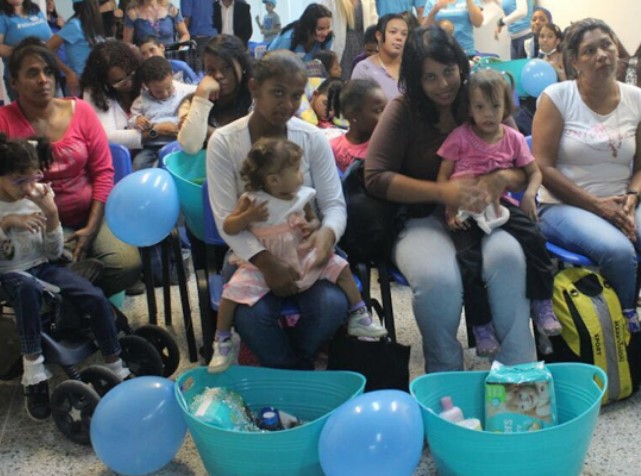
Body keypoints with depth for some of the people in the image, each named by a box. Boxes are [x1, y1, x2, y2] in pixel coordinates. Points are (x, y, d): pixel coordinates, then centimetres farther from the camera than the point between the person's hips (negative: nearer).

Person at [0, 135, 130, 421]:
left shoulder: (40, 195, -4)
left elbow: (54, 253, -2)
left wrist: (52, 214, -17)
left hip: (42, 267, 3)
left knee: (96, 298, -18)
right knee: (27, 286, -39)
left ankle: (116, 369, -1)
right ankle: (33, 371, -32)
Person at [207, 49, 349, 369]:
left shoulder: (312, 138, 0)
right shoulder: (224, 142, -5)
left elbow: (334, 204, -1)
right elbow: (226, 220, -10)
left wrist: (327, 232, -26)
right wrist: (265, 262, -25)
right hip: (252, 255, -1)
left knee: (332, 305, -27)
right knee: (252, 316, -31)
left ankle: (283, 364, 3)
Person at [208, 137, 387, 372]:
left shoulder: (301, 196, -3)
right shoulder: (252, 201, -13)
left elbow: (315, 220, 13)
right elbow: (228, 228, -10)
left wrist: (310, 226, -12)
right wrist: (249, 216, -29)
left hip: (301, 257, 4)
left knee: (339, 266, -6)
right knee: (234, 290, -22)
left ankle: (358, 318, 12)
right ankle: (222, 342, 2)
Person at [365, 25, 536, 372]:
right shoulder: (403, 110, -2)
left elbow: (523, 170, 7)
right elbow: (375, 177, -11)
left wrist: (501, 179, -19)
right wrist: (443, 192, -21)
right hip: (421, 220, -2)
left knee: (508, 258, -32)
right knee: (438, 279, -34)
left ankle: (519, 367, -17)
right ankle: (445, 374, -8)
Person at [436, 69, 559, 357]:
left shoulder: (513, 138, 9)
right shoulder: (460, 137, 1)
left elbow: (534, 172, 18)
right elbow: (443, 176, 3)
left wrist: (529, 195, -4)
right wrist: (450, 211, -10)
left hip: (499, 203, 3)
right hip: (465, 208, -2)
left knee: (533, 238, -22)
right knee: (469, 259, -23)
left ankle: (542, 304, -5)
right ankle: (481, 325, -7)